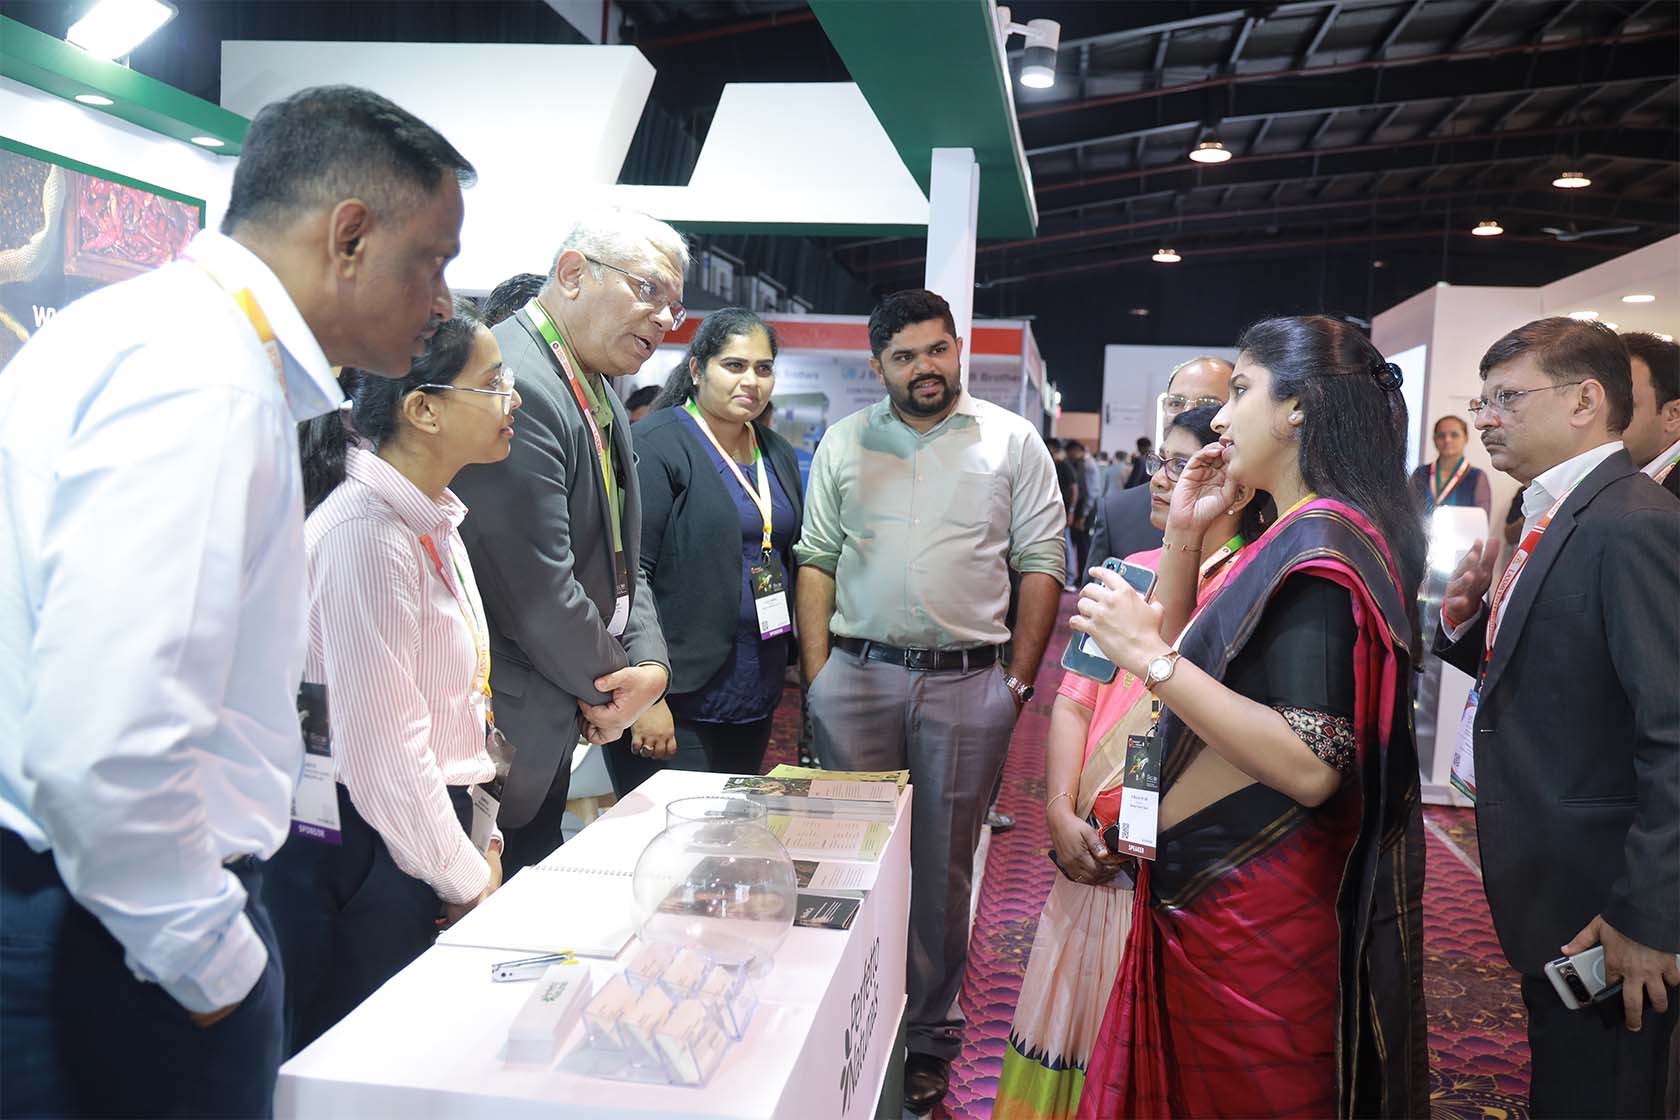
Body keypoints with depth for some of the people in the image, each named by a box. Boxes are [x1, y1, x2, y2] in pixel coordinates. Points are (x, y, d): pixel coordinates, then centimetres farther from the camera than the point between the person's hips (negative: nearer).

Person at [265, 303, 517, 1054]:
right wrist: (467, 882, -12)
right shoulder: (365, 532, -21)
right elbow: (380, 742, -22)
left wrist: (479, 836, 12)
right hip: (359, 852, -9)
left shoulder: (434, 520, 9)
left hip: (429, 823, 9)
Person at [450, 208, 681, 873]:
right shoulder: (513, 382, -22)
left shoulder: (601, 398, 11)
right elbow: (537, 588, -24)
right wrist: (610, 686, -8)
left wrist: (650, 664, -3)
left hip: (552, 726, 10)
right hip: (502, 734, -10)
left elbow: (624, 559, 14)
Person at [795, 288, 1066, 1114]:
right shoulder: (843, 443, 8)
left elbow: (1041, 564, 2)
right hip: (857, 675, 2)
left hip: (969, 682, -1)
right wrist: (816, 674, -1)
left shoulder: (1011, 441, 3)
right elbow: (817, 562, 7)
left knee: (943, 866, 8)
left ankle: (930, 1033, 24)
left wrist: (1019, 679, -3)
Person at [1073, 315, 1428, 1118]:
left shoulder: (1319, 541, -19)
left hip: (1253, 912, -9)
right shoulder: (1302, 533, 11)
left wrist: (1152, 657, -26)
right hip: (1210, 892, 9)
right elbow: (1181, 662, 17)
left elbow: (1311, 767, -27)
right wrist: (1184, 533, 7)